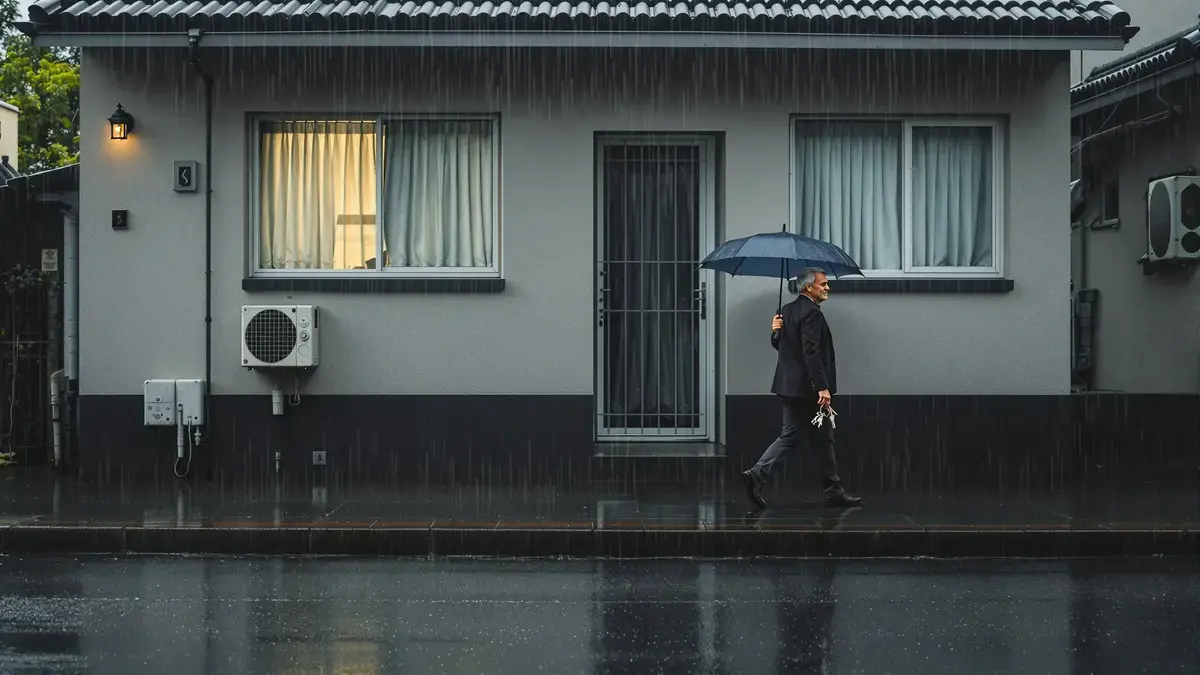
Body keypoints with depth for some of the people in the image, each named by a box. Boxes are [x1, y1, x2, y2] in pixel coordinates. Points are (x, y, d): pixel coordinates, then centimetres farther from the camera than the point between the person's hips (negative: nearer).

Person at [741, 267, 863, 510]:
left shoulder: (787, 310, 12)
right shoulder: (811, 313, -17)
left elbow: (780, 345, 20)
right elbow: (812, 353, -24)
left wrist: (776, 332, 1)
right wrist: (822, 387, -25)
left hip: (790, 387, 9)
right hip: (807, 388, -9)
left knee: (789, 436, 13)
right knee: (822, 440, 2)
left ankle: (757, 474, -3)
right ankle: (834, 491, 11)